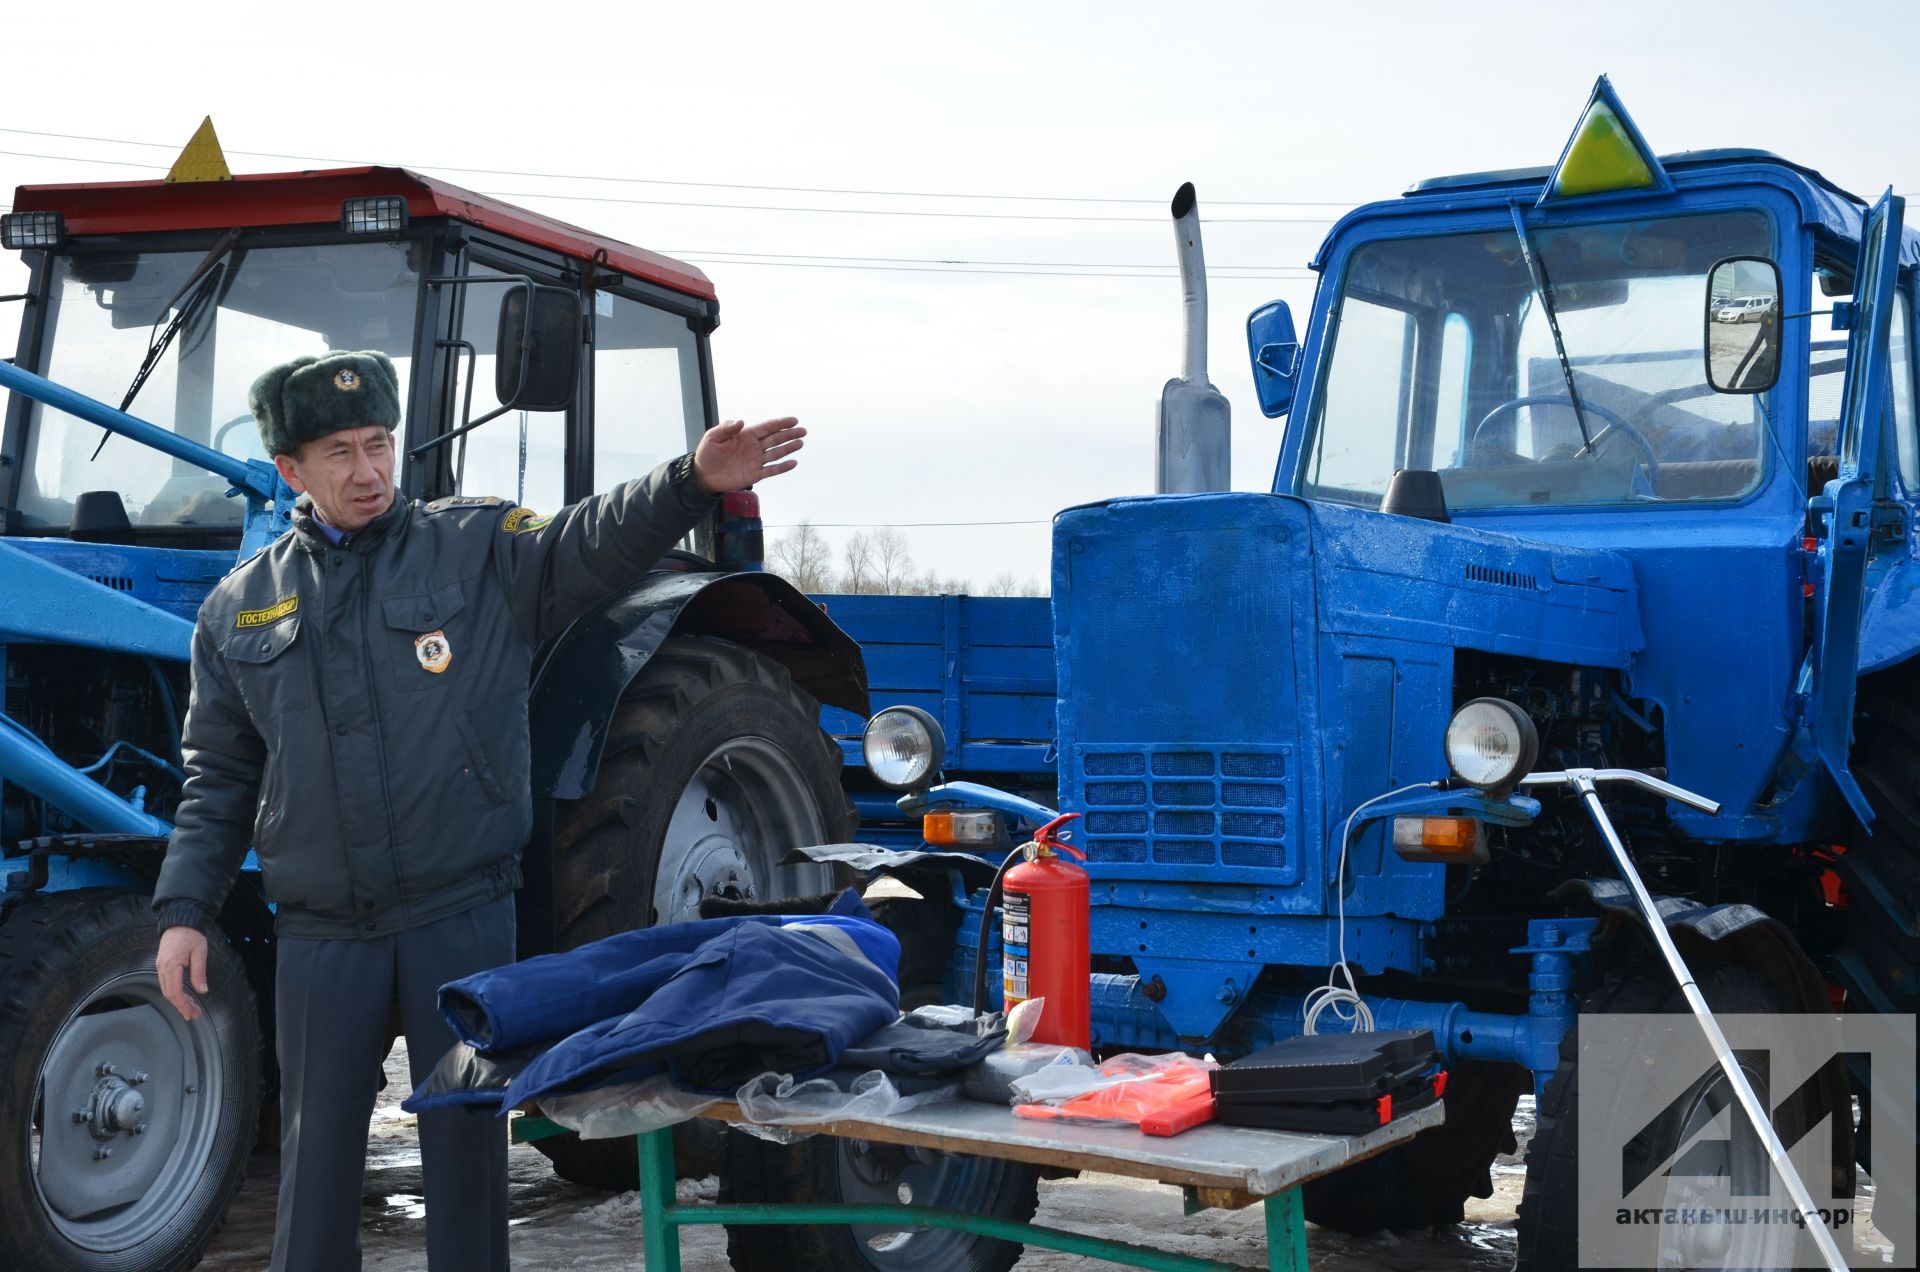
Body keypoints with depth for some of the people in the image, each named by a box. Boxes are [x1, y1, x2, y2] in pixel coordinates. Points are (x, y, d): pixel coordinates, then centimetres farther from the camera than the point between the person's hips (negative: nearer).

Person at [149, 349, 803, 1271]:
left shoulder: (479, 548, 1)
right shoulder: (238, 611, 9)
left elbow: (591, 544, -17)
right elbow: (219, 780, 13)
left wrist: (693, 482, -35)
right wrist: (185, 909, 4)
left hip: (463, 917, -2)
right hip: (322, 933, 2)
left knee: (466, 1140, 7)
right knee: (317, 1149, 10)